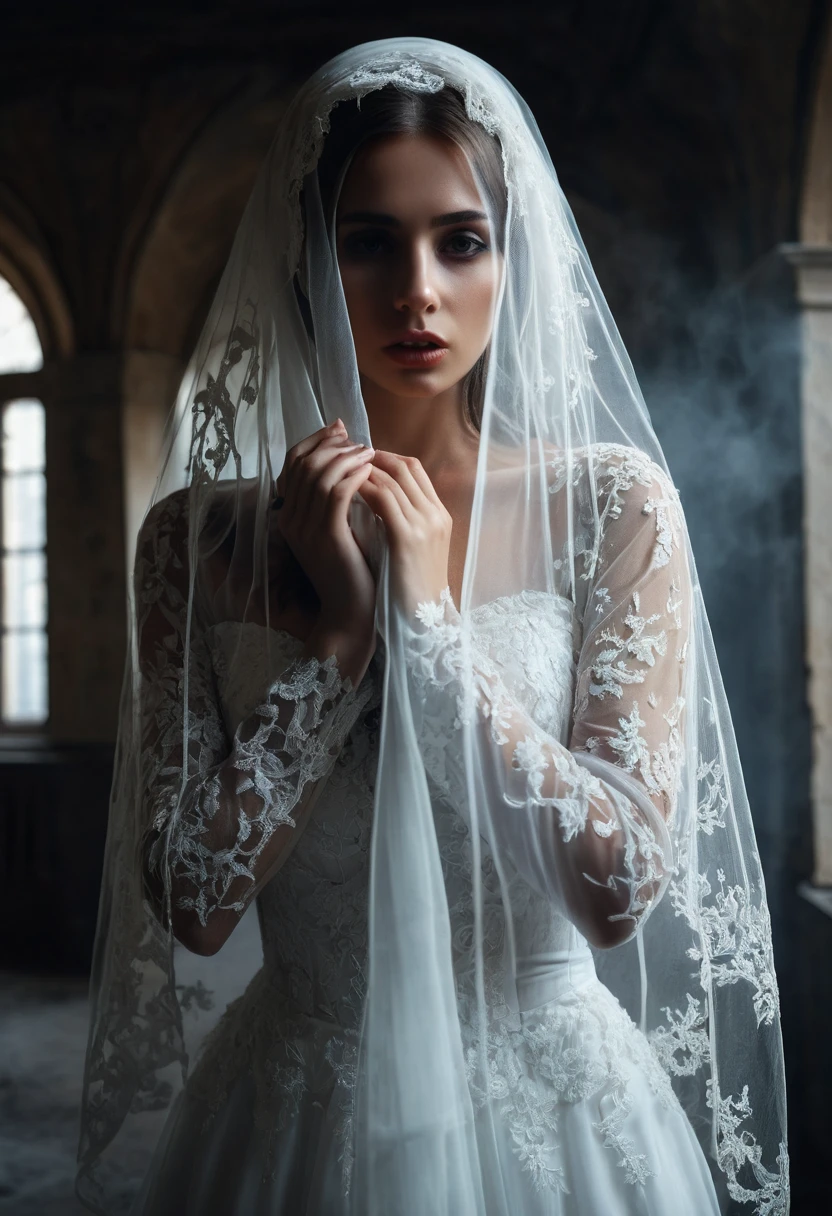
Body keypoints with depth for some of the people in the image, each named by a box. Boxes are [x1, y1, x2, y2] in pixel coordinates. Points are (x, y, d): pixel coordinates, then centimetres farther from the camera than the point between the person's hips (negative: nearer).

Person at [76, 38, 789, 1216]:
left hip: (549, 1110, -1)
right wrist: (338, 632, -17)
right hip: (297, 1116, 1)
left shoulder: (614, 505, -8)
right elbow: (190, 899, -9)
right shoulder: (200, 534, -5)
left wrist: (433, 621, -19)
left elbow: (623, 883, -13)